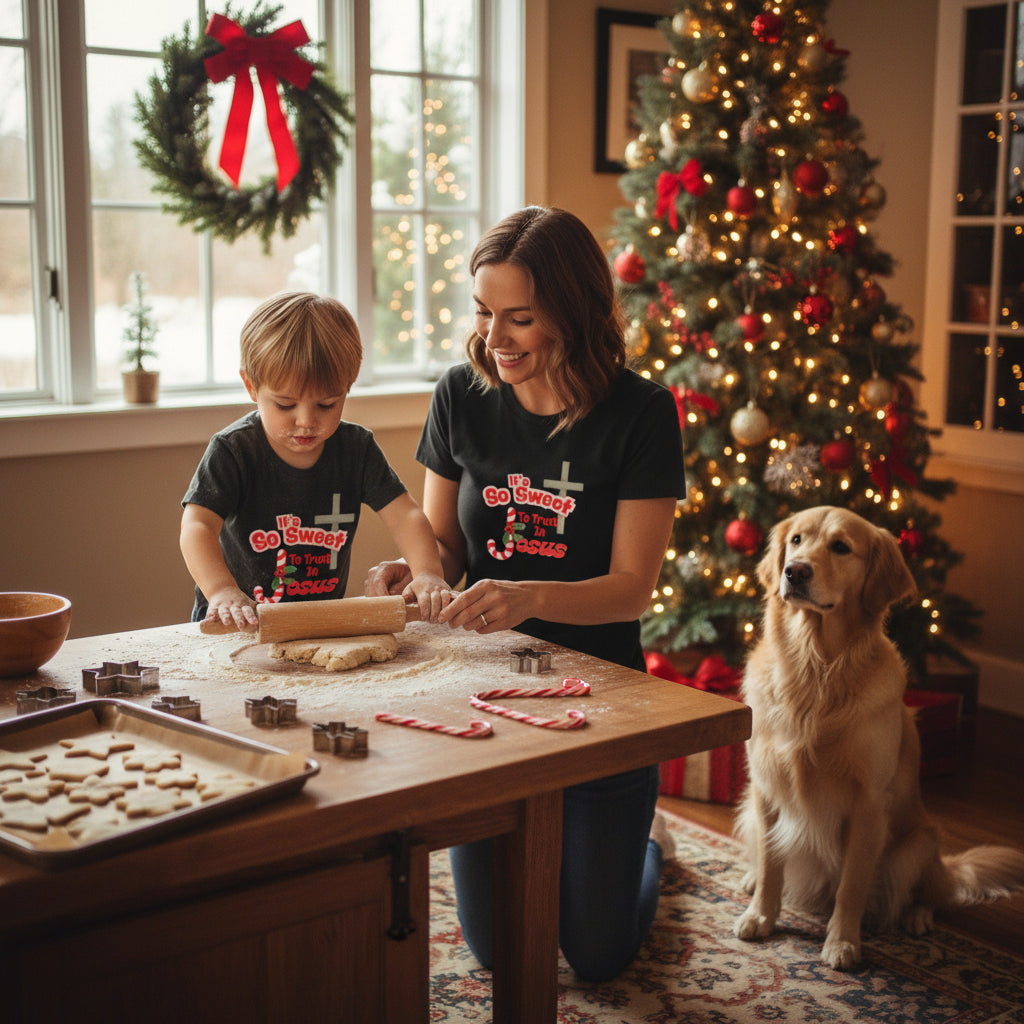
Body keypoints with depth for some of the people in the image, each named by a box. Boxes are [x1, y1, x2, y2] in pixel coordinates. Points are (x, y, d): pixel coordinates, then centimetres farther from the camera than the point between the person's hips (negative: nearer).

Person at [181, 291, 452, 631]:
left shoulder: (356, 447, -2)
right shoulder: (233, 451, -12)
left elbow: (404, 515, -6)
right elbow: (197, 526, -23)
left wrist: (428, 573, -27)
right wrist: (223, 591, -43)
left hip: (324, 621, 3)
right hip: (240, 625, -3)